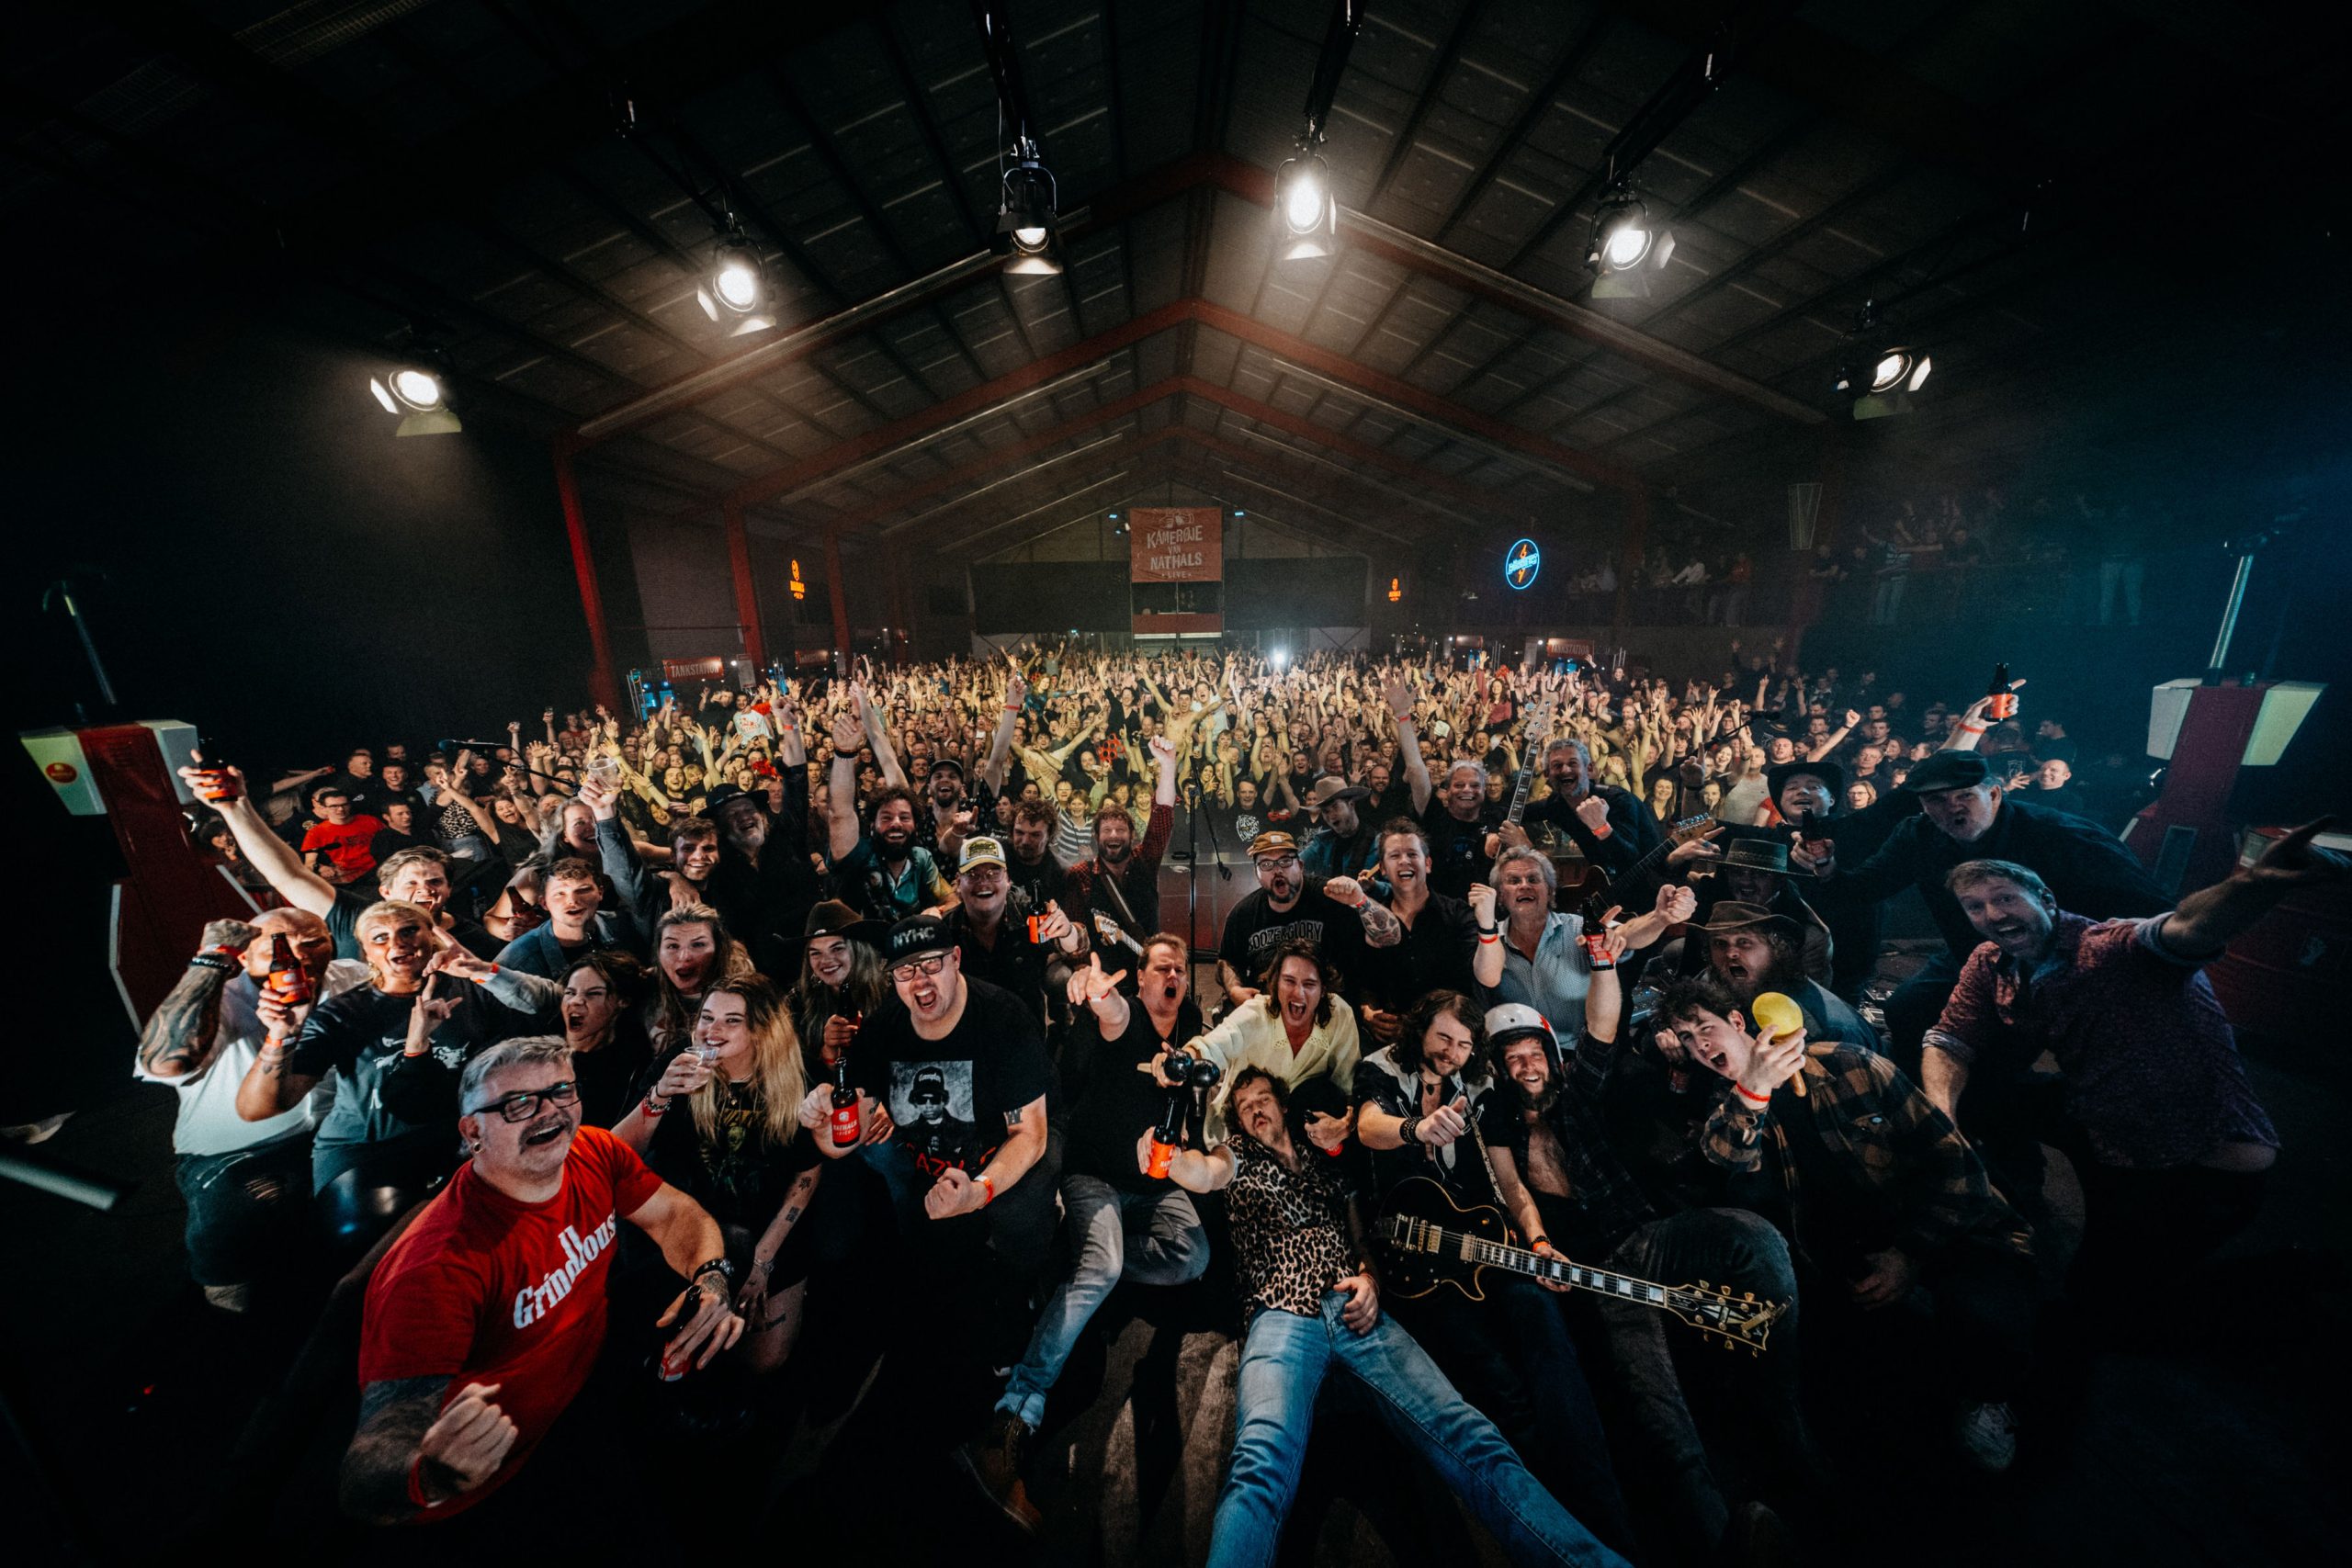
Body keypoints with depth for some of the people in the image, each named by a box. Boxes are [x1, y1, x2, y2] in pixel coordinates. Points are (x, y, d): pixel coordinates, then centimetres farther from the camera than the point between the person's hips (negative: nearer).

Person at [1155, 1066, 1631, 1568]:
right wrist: (1166, 1158, -31)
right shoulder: (1240, 1154, 17)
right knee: (1262, 1465, -33)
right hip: (1284, 1316, -3)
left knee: (1471, 1437, -18)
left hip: (1358, 1314, 3)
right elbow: (1205, 1172, -6)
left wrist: (1369, 1279, 5)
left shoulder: (1325, 1166, 28)